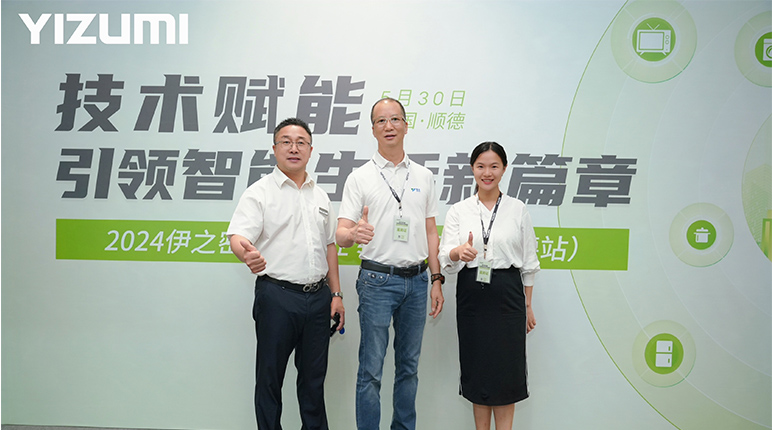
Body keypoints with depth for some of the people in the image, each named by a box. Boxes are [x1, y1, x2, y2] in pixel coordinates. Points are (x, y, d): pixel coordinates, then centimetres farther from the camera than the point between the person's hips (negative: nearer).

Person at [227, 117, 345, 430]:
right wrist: (247, 253, -41)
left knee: (314, 376, 15)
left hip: (318, 296, 5)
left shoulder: (320, 196, 14)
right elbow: (238, 236, -17)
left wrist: (336, 293, 13)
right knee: (270, 376, 6)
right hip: (277, 295, -5)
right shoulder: (259, 192, -4)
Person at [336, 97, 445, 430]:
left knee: (409, 365, 14)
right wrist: (354, 233, -32)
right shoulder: (360, 178, -1)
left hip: (416, 281, 4)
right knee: (371, 369, 0)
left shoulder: (423, 176, 10)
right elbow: (341, 234, -7)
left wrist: (437, 281, 6)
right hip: (377, 280, -4)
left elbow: (431, 233, 12)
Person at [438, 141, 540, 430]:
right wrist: (459, 252, -30)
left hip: (507, 295, 0)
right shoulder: (458, 211, 3)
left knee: (506, 370, 2)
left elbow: (528, 261, 7)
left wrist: (528, 305, 6)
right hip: (471, 295, 1)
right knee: (476, 366, 7)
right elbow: (445, 257, -7)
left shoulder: (518, 209, 4)